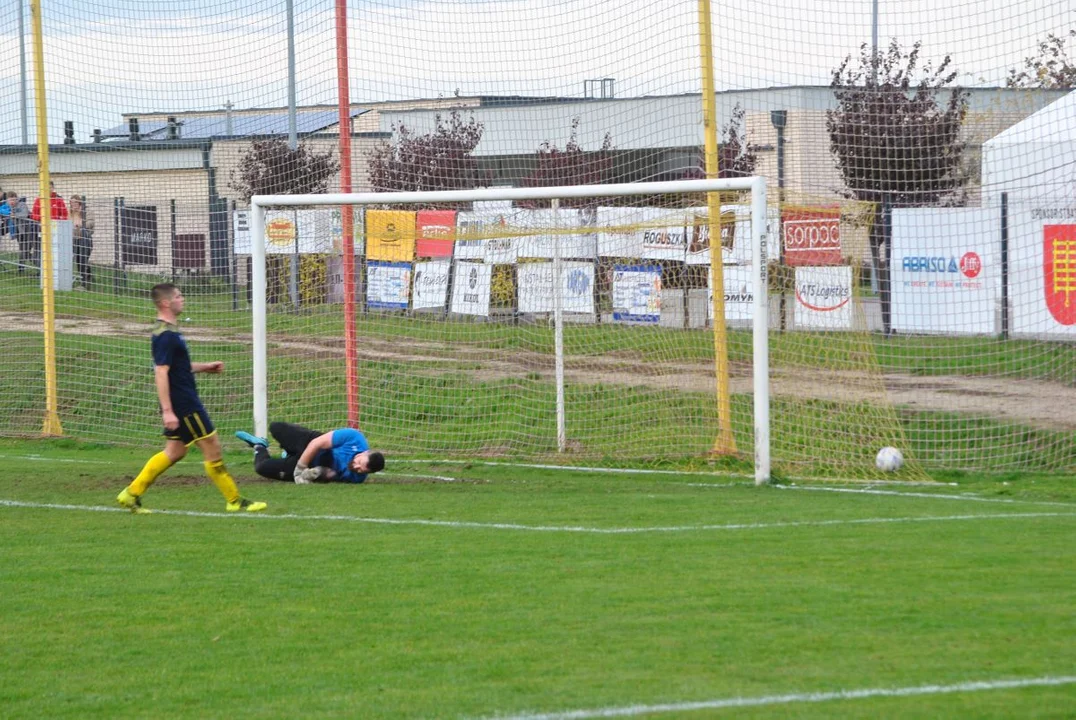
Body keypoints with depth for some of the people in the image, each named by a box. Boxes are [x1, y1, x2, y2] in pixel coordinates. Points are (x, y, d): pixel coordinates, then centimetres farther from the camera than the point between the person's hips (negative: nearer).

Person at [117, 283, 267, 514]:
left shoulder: (168, 332, 13)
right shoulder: (166, 336, -19)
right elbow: (161, 373, -24)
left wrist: (205, 367, 21)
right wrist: (167, 411, -27)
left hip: (183, 402, 11)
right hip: (183, 404, -11)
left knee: (174, 451, 14)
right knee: (211, 447, -2)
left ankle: (132, 493, 14)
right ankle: (234, 501, 6)